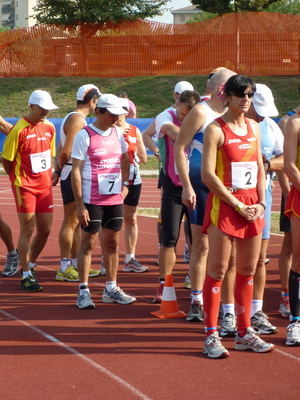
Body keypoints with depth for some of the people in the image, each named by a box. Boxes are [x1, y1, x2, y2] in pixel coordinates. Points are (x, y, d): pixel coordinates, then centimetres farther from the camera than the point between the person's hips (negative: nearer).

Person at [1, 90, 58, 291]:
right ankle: (26, 276, 4)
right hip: (25, 187, -6)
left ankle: (30, 266, 29)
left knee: (45, 229, 10)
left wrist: (49, 176, 10)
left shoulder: (49, 127, 6)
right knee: (28, 230, -4)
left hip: (45, 186, 6)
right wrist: (18, 179, -4)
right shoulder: (19, 130, -14)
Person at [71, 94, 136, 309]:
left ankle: (111, 288, 20)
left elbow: (125, 158, 25)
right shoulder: (85, 136, -11)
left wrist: (125, 183, 13)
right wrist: (79, 204, -16)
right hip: (92, 201, -6)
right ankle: (84, 291, 3)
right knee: (88, 243, -1)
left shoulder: (117, 133, 7)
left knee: (112, 242, 11)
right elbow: (76, 171, -13)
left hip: (115, 199, 6)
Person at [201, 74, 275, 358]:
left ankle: (245, 332, 19)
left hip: (252, 206, 7)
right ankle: (211, 336, 1)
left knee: (248, 270, 10)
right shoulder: (216, 129, -8)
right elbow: (208, 175, -15)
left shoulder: (253, 127, 12)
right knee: (218, 270, -4)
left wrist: (261, 203, 2)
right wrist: (238, 205, -14)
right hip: (224, 205, -6)